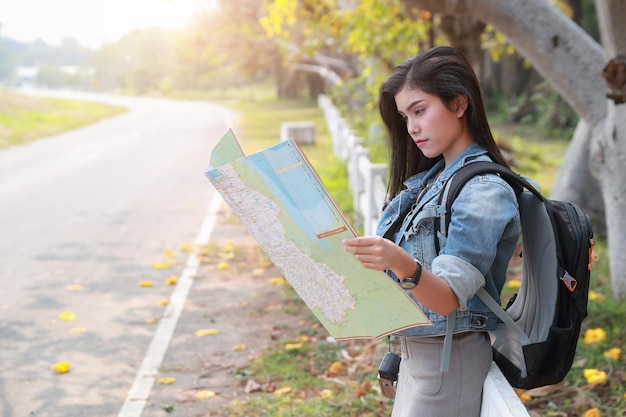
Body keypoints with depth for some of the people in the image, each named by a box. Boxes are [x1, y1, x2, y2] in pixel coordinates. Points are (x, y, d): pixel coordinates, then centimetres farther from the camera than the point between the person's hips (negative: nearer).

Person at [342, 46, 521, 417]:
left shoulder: (484, 191, -17)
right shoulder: (430, 178, 10)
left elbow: (447, 298, -25)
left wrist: (401, 264, -42)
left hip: (449, 360, -8)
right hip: (416, 353, 8)